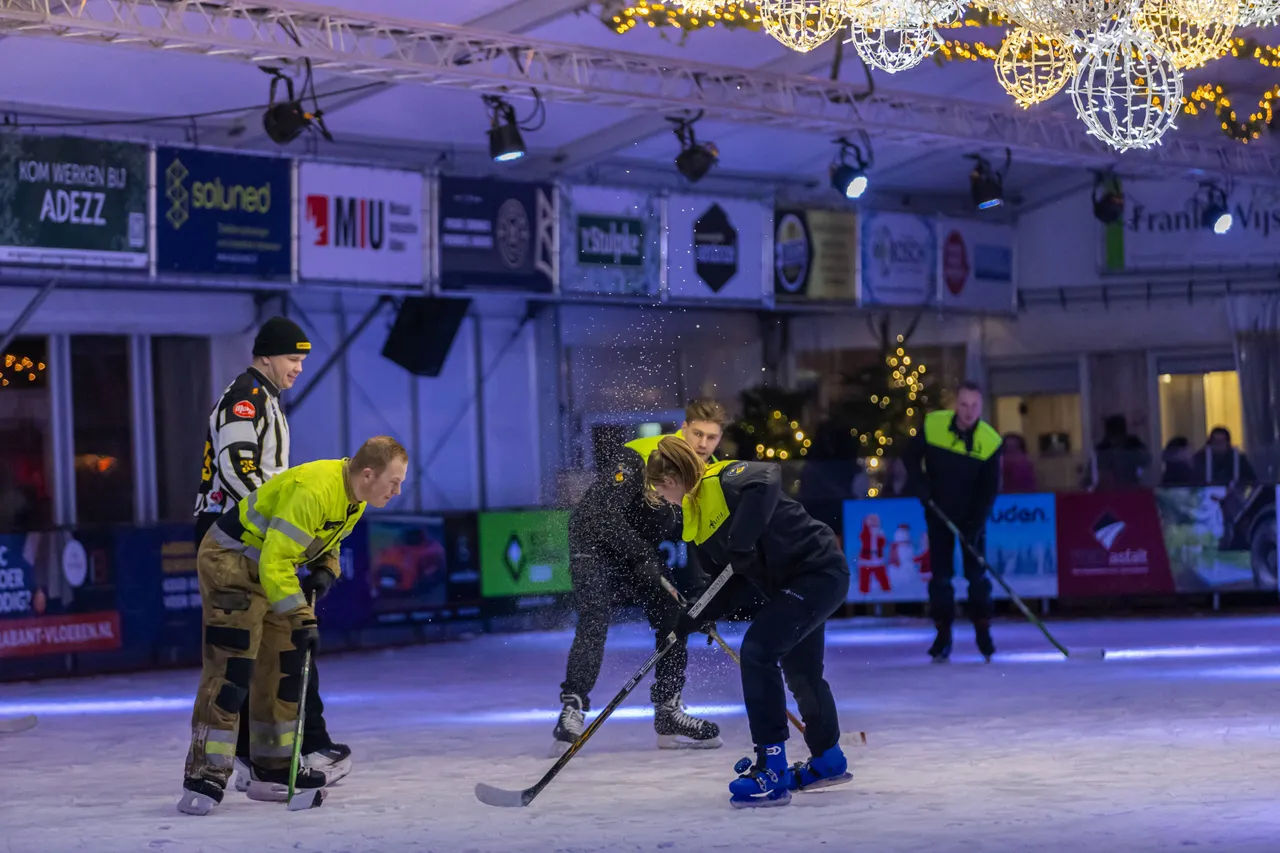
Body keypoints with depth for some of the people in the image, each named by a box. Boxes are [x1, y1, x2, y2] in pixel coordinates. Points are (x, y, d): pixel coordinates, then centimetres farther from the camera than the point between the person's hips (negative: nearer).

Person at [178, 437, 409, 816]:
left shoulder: (355, 496, -1)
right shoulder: (314, 490, -31)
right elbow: (275, 563, -31)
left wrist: (326, 569, -2)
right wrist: (302, 618, -30)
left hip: (272, 567, 10)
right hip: (230, 560, -10)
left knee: (282, 666, 10)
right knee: (231, 667, -16)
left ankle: (274, 768, 19)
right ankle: (205, 775, -15)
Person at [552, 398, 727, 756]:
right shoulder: (642, 457, -27)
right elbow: (605, 513, -31)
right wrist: (642, 556, -35)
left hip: (643, 548, 7)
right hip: (596, 540, -7)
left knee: (673, 619, 1)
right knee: (594, 624, -22)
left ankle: (668, 713, 11)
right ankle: (572, 710, -22)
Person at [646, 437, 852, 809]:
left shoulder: (724, 481, -19)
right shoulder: (696, 519, 9)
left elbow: (766, 479, -42)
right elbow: (732, 580, 11)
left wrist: (740, 542, -43)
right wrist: (696, 619, 0)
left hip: (818, 572, -11)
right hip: (791, 584, 11)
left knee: (758, 650, -19)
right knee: (800, 671, 23)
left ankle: (772, 771, -17)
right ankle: (828, 760, 45)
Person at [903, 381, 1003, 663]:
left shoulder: (990, 441, -20)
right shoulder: (932, 425, -17)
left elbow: (989, 489, -15)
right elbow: (912, 457, -1)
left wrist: (975, 525, -21)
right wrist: (921, 487, -14)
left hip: (972, 515, -1)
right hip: (938, 513, 1)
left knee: (977, 574, -1)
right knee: (940, 574, 2)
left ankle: (983, 632, 10)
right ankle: (943, 635, 9)